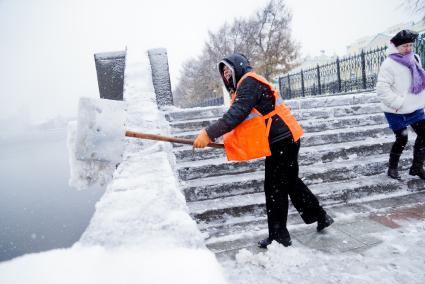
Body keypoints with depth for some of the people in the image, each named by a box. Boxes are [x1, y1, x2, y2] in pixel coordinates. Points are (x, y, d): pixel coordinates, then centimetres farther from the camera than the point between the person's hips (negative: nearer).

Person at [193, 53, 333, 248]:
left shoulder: (249, 81, -11)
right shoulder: (244, 87, 21)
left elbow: (236, 115, -25)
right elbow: (244, 124, 16)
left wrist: (209, 133, -27)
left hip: (281, 142, -10)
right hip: (284, 140, 10)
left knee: (275, 189, -2)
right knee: (291, 183, 21)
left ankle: (278, 237, 11)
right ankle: (321, 217, 36)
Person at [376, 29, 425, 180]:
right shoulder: (389, 64, -17)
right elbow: (382, 88, -23)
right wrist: (397, 103, -23)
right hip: (396, 111, -7)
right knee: (402, 139, 2)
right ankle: (392, 168, 23)